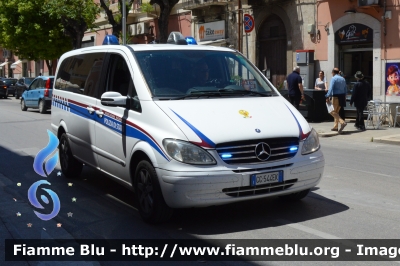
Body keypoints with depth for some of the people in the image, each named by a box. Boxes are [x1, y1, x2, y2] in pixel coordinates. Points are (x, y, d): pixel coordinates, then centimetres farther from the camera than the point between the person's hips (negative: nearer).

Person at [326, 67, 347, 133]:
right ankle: (335, 127, 18)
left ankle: (342, 122, -23)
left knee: (333, 112, -6)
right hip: (342, 96, 8)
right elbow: (345, 89, 16)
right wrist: (344, 97, 22)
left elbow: (331, 89, -17)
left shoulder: (334, 78, -8)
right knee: (336, 112, 16)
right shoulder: (343, 79, 14)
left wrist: (328, 97, -19)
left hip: (336, 96, -8)